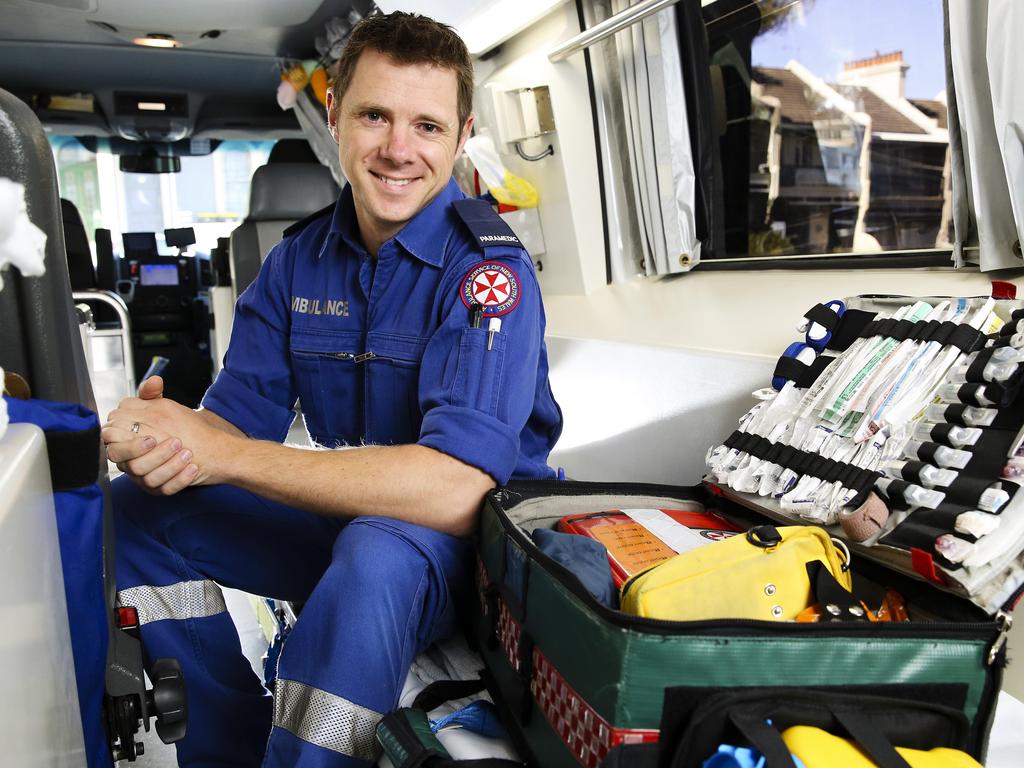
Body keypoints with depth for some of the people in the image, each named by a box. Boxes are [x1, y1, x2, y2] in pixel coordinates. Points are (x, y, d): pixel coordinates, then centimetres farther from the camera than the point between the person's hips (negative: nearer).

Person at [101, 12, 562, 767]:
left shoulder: (487, 269, -21)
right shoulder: (299, 259, 0)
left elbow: (452, 489, -32)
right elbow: (236, 417, -2)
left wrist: (221, 454, -30)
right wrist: (162, 438, -27)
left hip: (476, 536, -6)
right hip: (345, 517, 6)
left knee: (378, 552, -37)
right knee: (136, 512, -1)